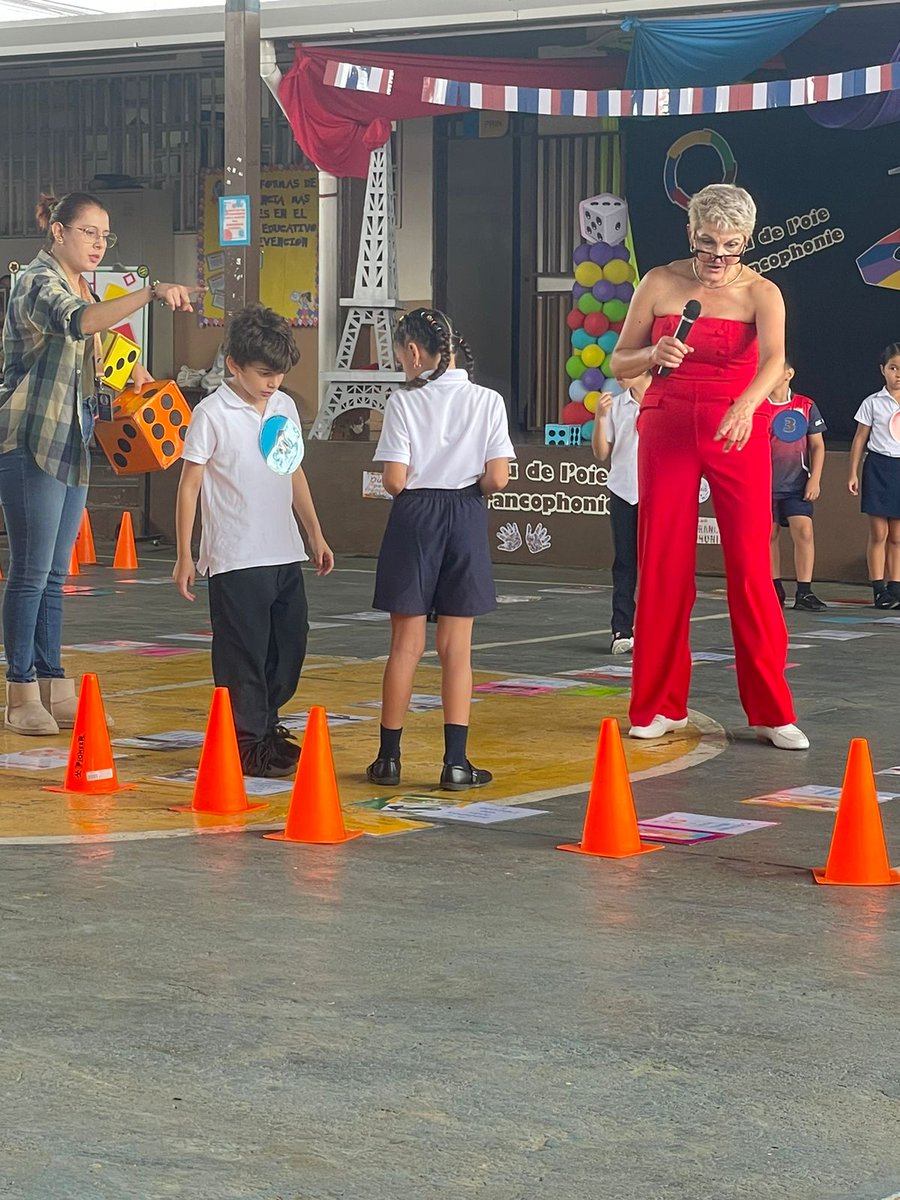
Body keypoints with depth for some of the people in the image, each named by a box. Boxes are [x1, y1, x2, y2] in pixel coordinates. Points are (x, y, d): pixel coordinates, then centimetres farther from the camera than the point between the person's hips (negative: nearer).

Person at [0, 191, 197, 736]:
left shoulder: (82, 289, 16)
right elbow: (78, 322, -35)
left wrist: (127, 372, 12)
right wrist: (152, 293, -46)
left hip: (71, 443, 9)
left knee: (56, 574, 11)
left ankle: (53, 685, 15)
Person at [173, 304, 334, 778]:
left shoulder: (286, 407, 8)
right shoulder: (212, 414, -10)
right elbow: (189, 485, -7)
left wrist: (315, 535, 19)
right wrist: (185, 557, -8)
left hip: (286, 555, 7)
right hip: (236, 558, -6)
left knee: (291, 642, 12)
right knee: (244, 650, -1)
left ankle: (266, 724, 28)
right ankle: (247, 739, 11)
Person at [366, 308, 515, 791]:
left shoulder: (404, 402, -6)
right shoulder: (487, 402, -1)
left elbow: (395, 480, -11)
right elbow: (497, 478, -8)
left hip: (414, 517, -1)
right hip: (466, 518, 1)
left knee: (405, 645, 7)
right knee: (456, 647, 6)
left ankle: (388, 758, 11)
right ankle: (456, 762, 3)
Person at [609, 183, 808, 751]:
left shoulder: (761, 293, -3)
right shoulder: (659, 284, 3)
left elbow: (774, 357, -22)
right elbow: (619, 362, 9)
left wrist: (748, 403, -42)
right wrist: (654, 355, -13)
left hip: (738, 435, -1)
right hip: (667, 431, 2)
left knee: (751, 567, -5)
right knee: (663, 566, 2)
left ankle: (771, 710, 3)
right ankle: (661, 705, 13)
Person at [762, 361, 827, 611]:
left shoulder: (806, 406, 2)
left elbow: (817, 445, 5)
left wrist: (814, 479, -4)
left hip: (797, 484, -1)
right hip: (765, 484, 1)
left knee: (803, 531, -13)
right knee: (769, 535, 6)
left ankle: (804, 592, -12)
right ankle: (775, 590, 20)